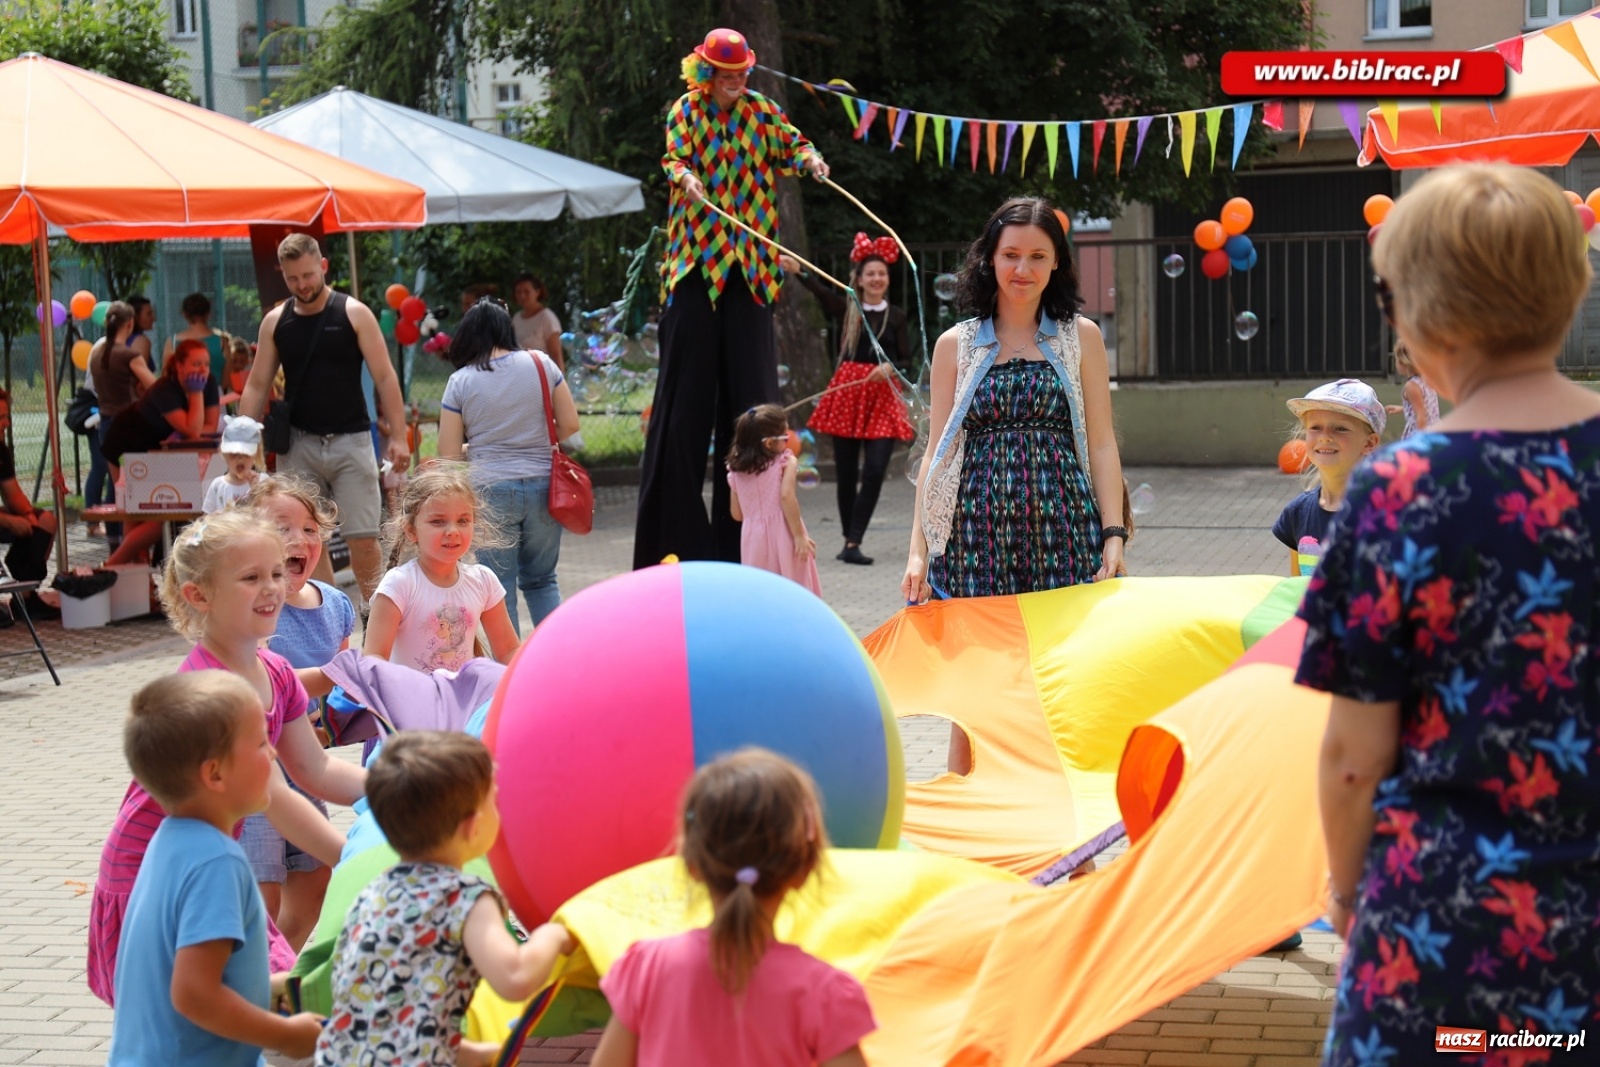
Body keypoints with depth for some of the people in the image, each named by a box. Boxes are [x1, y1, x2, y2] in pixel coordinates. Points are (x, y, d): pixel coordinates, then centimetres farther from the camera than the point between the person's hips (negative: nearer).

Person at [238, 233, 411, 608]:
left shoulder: (354, 313, -2)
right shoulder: (275, 321, 6)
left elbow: (385, 377, -4)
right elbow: (257, 386, 8)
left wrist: (397, 437, -11)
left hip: (350, 440, -3)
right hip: (298, 444, 3)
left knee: (363, 538, -5)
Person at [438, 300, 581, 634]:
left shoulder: (460, 382, -3)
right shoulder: (541, 364, 1)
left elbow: (448, 455, -3)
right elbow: (570, 425, 3)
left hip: (489, 491, -2)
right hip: (542, 485, 2)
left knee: (500, 590, 6)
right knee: (542, 580, 16)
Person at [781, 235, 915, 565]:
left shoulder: (896, 317, 5)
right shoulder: (846, 309, 2)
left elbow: (906, 362, 7)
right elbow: (821, 290, -18)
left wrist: (890, 368, -16)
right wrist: (798, 271, -37)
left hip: (883, 397, 0)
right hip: (847, 392, 0)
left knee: (874, 472, -11)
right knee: (846, 473, 4)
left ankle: (853, 543, -8)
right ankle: (849, 540, 16)